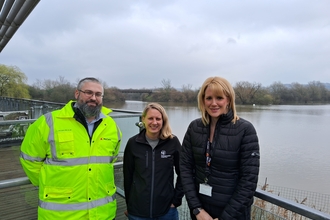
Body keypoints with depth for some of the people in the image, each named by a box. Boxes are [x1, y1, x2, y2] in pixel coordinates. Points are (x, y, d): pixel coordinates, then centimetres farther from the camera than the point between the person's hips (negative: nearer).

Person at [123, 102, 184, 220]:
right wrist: (128, 204, 5)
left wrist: (176, 200, -3)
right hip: (137, 210, 1)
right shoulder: (133, 143, -7)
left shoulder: (173, 142, -8)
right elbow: (128, 175, 1)